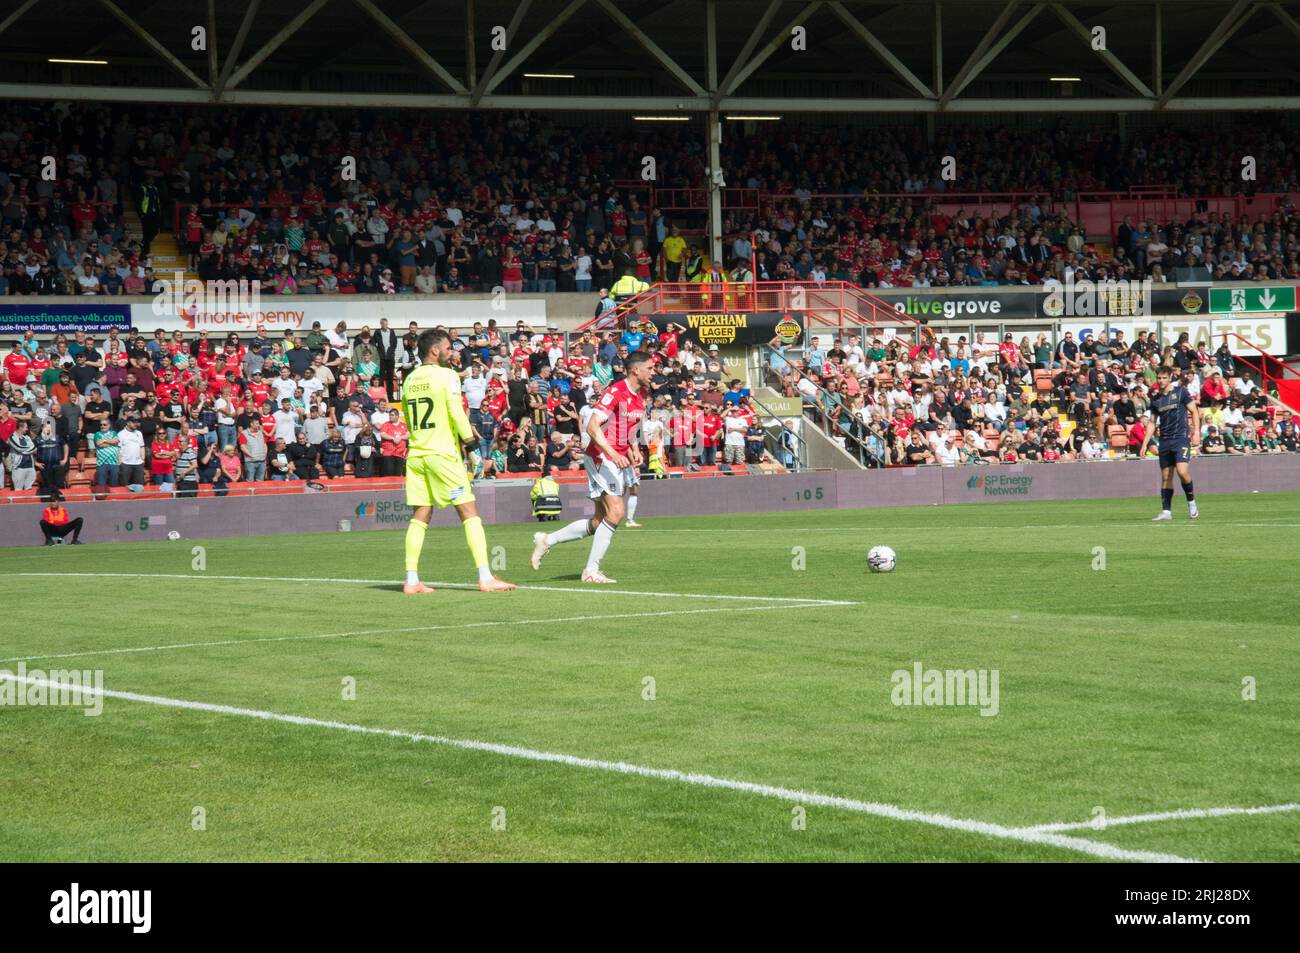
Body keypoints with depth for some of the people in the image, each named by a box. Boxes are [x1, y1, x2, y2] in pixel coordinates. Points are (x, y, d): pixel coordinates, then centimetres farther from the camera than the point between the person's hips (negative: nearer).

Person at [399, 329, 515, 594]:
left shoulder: (409, 380, 11)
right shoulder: (447, 376, -7)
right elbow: (456, 413, -13)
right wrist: (470, 439, -3)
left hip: (415, 454, 6)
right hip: (443, 453, -6)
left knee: (420, 516, 9)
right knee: (469, 513, -3)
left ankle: (411, 580, 5)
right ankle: (485, 577, -8)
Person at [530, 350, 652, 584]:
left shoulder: (640, 394, 11)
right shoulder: (615, 392, -18)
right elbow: (592, 426, -24)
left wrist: (634, 449, 10)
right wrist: (612, 453, -34)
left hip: (619, 461, 9)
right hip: (601, 458, -9)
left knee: (599, 523, 10)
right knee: (616, 512, -17)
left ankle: (546, 540, 23)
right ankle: (592, 571, -9)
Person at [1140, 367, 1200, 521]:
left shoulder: (1181, 392, -1)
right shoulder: (1155, 399, 12)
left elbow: (1194, 411, 1)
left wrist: (1196, 432, -10)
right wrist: (1145, 444, 13)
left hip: (1181, 437, -5)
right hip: (1164, 440, 5)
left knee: (1182, 471, -20)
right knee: (1166, 476, 4)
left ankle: (1191, 503, -1)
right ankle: (1166, 511, 7)